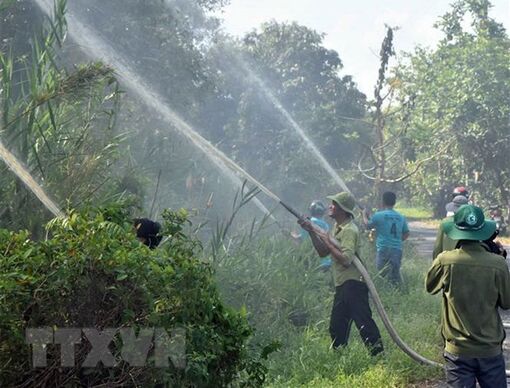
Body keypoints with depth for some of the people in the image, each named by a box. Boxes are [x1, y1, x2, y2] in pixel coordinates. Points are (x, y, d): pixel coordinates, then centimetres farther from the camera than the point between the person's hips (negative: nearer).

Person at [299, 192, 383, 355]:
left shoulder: (349, 230, -15)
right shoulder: (337, 227, 15)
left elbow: (346, 259, -26)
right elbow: (323, 252, 15)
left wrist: (328, 243, -16)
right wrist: (311, 232, 6)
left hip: (353, 283, -10)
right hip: (342, 285, 10)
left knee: (363, 322, -12)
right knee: (336, 328, 15)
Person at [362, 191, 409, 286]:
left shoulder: (379, 215, -6)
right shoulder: (401, 217, 8)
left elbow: (368, 225, 11)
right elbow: (406, 234, 14)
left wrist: (364, 215, 29)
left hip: (383, 249, -5)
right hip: (397, 249, 5)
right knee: (395, 275, 11)